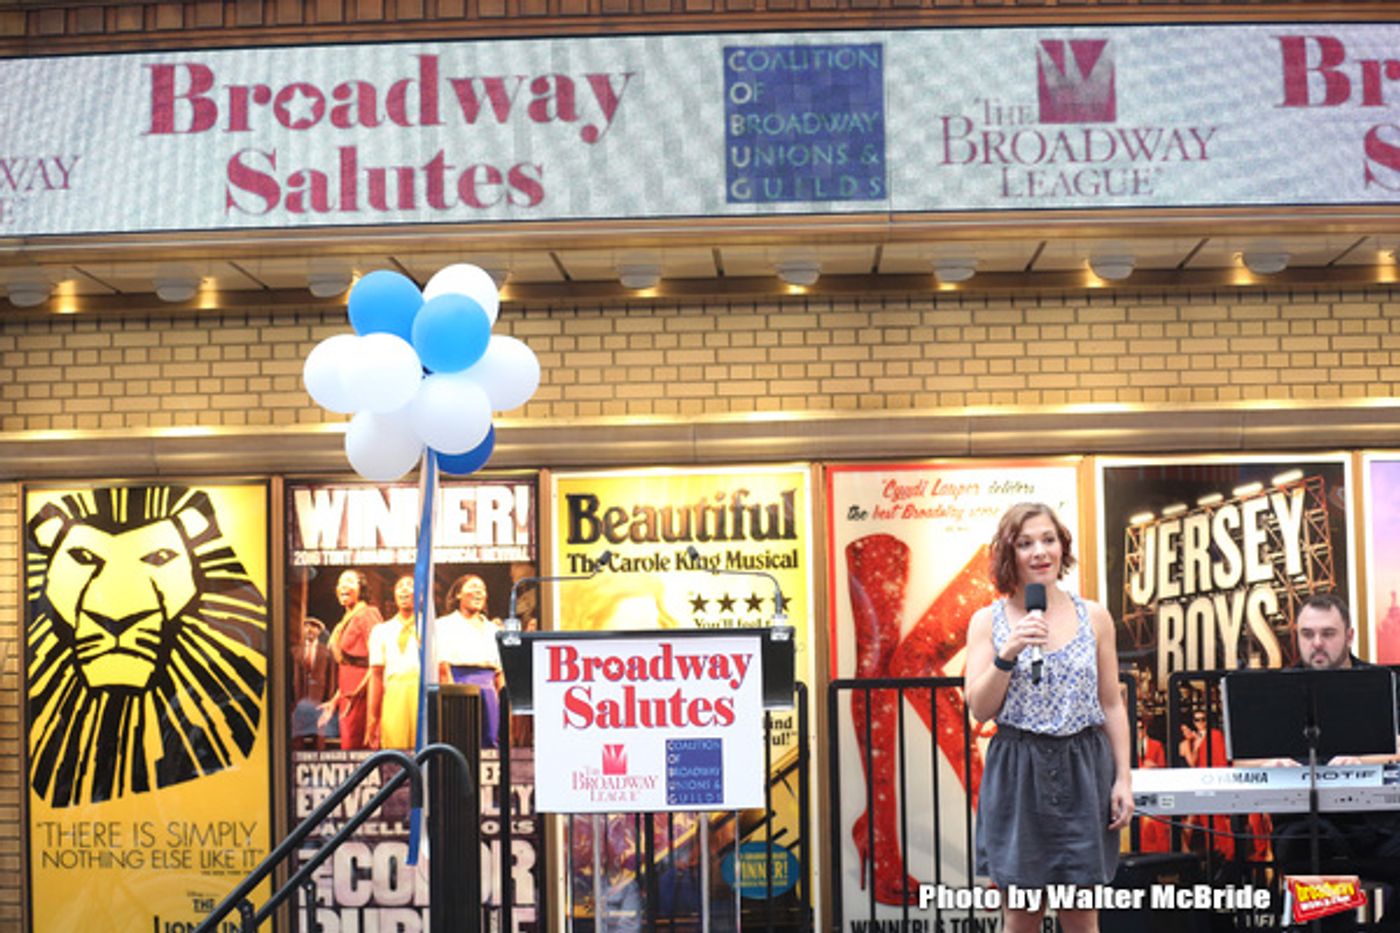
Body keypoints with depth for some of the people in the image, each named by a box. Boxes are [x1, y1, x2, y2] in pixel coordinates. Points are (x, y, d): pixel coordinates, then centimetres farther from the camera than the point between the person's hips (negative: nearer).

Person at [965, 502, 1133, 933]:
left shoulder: (1094, 617, 4)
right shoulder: (987, 621, 1)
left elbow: (1112, 705, 7)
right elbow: (979, 708, -5)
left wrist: (1123, 778, 0)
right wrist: (1008, 653, -18)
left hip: (1083, 771, 1)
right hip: (1018, 773, 0)